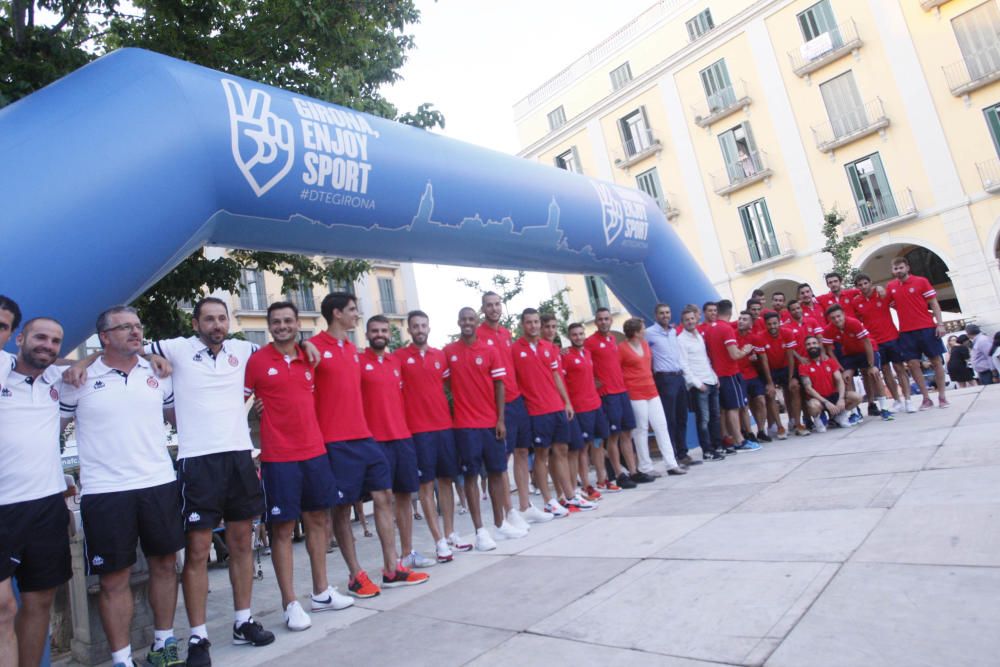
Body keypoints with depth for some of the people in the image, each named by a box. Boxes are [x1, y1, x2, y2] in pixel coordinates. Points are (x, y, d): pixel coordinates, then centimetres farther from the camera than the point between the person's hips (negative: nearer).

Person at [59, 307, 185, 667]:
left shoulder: (157, 373, 7)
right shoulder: (80, 378, 0)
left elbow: (178, 415, 17)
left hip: (160, 483, 3)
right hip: (105, 492, -3)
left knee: (164, 563, 12)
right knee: (114, 578, 5)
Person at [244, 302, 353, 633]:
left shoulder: (308, 359, 10)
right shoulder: (257, 360, -4)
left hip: (315, 451, 5)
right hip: (278, 457, -5)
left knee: (318, 519, 13)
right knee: (283, 528, 1)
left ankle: (321, 592, 27)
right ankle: (290, 604, 13)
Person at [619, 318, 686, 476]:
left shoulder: (645, 343, 11)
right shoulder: (621, 348, -12)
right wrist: (626, 384, -6)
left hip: (652, 390, 7)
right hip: (635, 393, -7)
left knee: (661, 426, 6)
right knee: (641, 429, 0)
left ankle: (671, 464, 10)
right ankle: (645, 467, 10)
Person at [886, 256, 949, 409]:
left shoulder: (921, 281, -2)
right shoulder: (891, 286, 6)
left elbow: (934, 303, -2)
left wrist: (940, 323, -9)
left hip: (927, 328, -2)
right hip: (906, 332, 2)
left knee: (936, 361, 5)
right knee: (913, 364, -1)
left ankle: (942, 396, 13)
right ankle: (926, 398, 8)